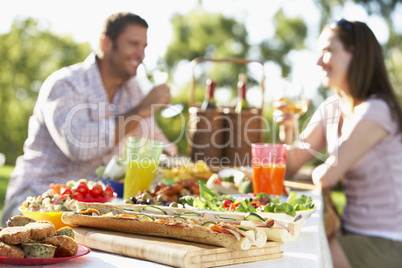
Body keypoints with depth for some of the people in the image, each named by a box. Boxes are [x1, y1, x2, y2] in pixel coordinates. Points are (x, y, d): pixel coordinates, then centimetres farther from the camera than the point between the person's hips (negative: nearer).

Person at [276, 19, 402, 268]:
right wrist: (287, 128, -10)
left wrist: (320, 171, 0)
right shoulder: (329, 110, 5)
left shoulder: (376, 110, -20)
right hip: (352, 230, 7)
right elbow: (291, 167, 6)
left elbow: (327, 177, -21)